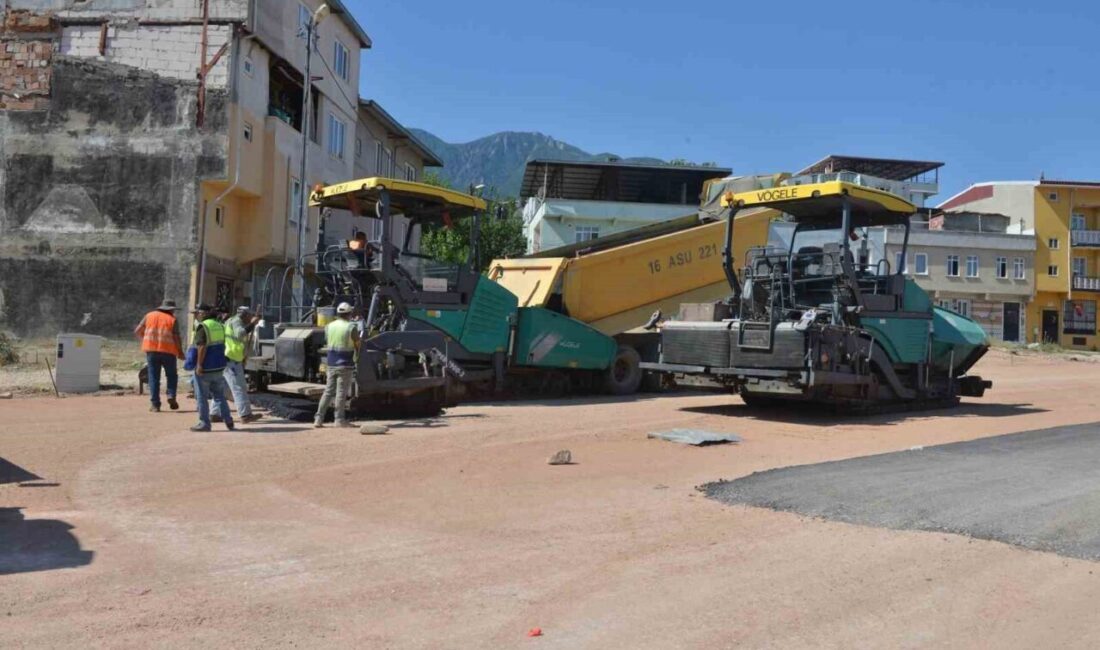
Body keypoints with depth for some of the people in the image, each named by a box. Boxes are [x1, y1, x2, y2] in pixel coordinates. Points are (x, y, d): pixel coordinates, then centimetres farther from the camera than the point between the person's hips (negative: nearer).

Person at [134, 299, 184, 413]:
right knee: (171, 375, 15)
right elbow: (177, 338, -7)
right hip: (168, 351, -2)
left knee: (154, 377, 7)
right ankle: (171, 395, -6)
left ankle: (155, 404, 3)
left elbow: (137, 331, 9)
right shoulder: (172, 320, 0)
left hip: (151, 350, 2)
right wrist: (180, 352, 5)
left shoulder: (149, 316, 9)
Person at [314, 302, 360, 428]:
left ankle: (319, 419, 8)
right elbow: (357, 346, -2)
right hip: (345, 364, -5)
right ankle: (340, 420, 3)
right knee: (341, 392, -1)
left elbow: (327, 343, 14)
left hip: (331, 363, 5)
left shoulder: (329, 326, 7)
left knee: (328, 391, 11)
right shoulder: (351, 327, -10)